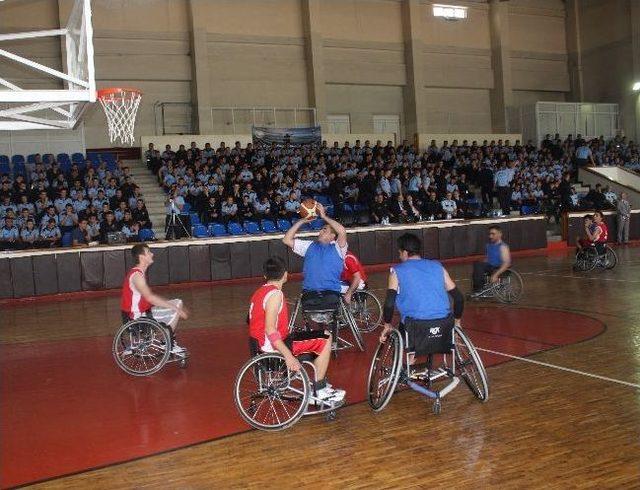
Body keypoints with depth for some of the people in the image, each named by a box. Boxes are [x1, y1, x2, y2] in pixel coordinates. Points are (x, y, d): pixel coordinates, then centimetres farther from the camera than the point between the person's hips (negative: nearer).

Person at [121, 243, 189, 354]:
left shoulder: (139, 273, 11)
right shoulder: (137, 275, -21)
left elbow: (150, 296, 15)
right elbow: (150, 298, -32)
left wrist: (177, 307, 7)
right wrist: (176, 308, -29)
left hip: (141, 311, 10)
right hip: (136, 317, -10)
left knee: (178, 303, 11)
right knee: (175, 312, -13)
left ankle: (171, 342, 15)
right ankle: (169, 346, 2)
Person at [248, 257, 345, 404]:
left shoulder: (260, 292, 10)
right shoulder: (275, 294, -19)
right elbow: (270, 330, -28)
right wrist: (288, 356, -30)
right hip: (274, 346, -10)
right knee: (325, 340, -5)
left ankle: (321, 382, 28)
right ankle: (320, 391, 3)